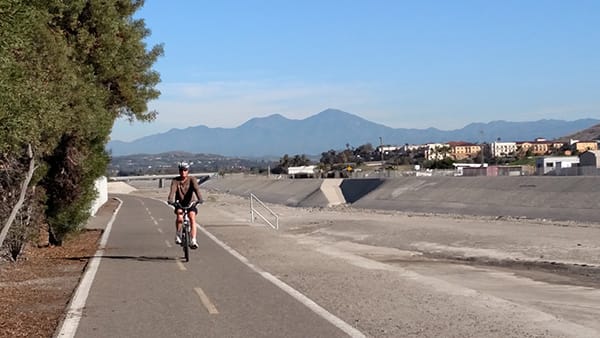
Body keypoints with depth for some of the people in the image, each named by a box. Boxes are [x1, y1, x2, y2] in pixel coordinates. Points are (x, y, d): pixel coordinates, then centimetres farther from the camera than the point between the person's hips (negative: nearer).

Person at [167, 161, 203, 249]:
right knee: (179, 217, -28)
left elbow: (196, 188, -24)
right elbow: (173, 190, -22)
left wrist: (200, 199, -42)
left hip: (190, 203, 0)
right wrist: (170, 200, -42)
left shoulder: (192, 179, -8)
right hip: (180, 203, 0)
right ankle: (178, 235, -6)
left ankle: (193, 240, -26)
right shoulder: (175, 181, -7)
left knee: (192, 217, -24)